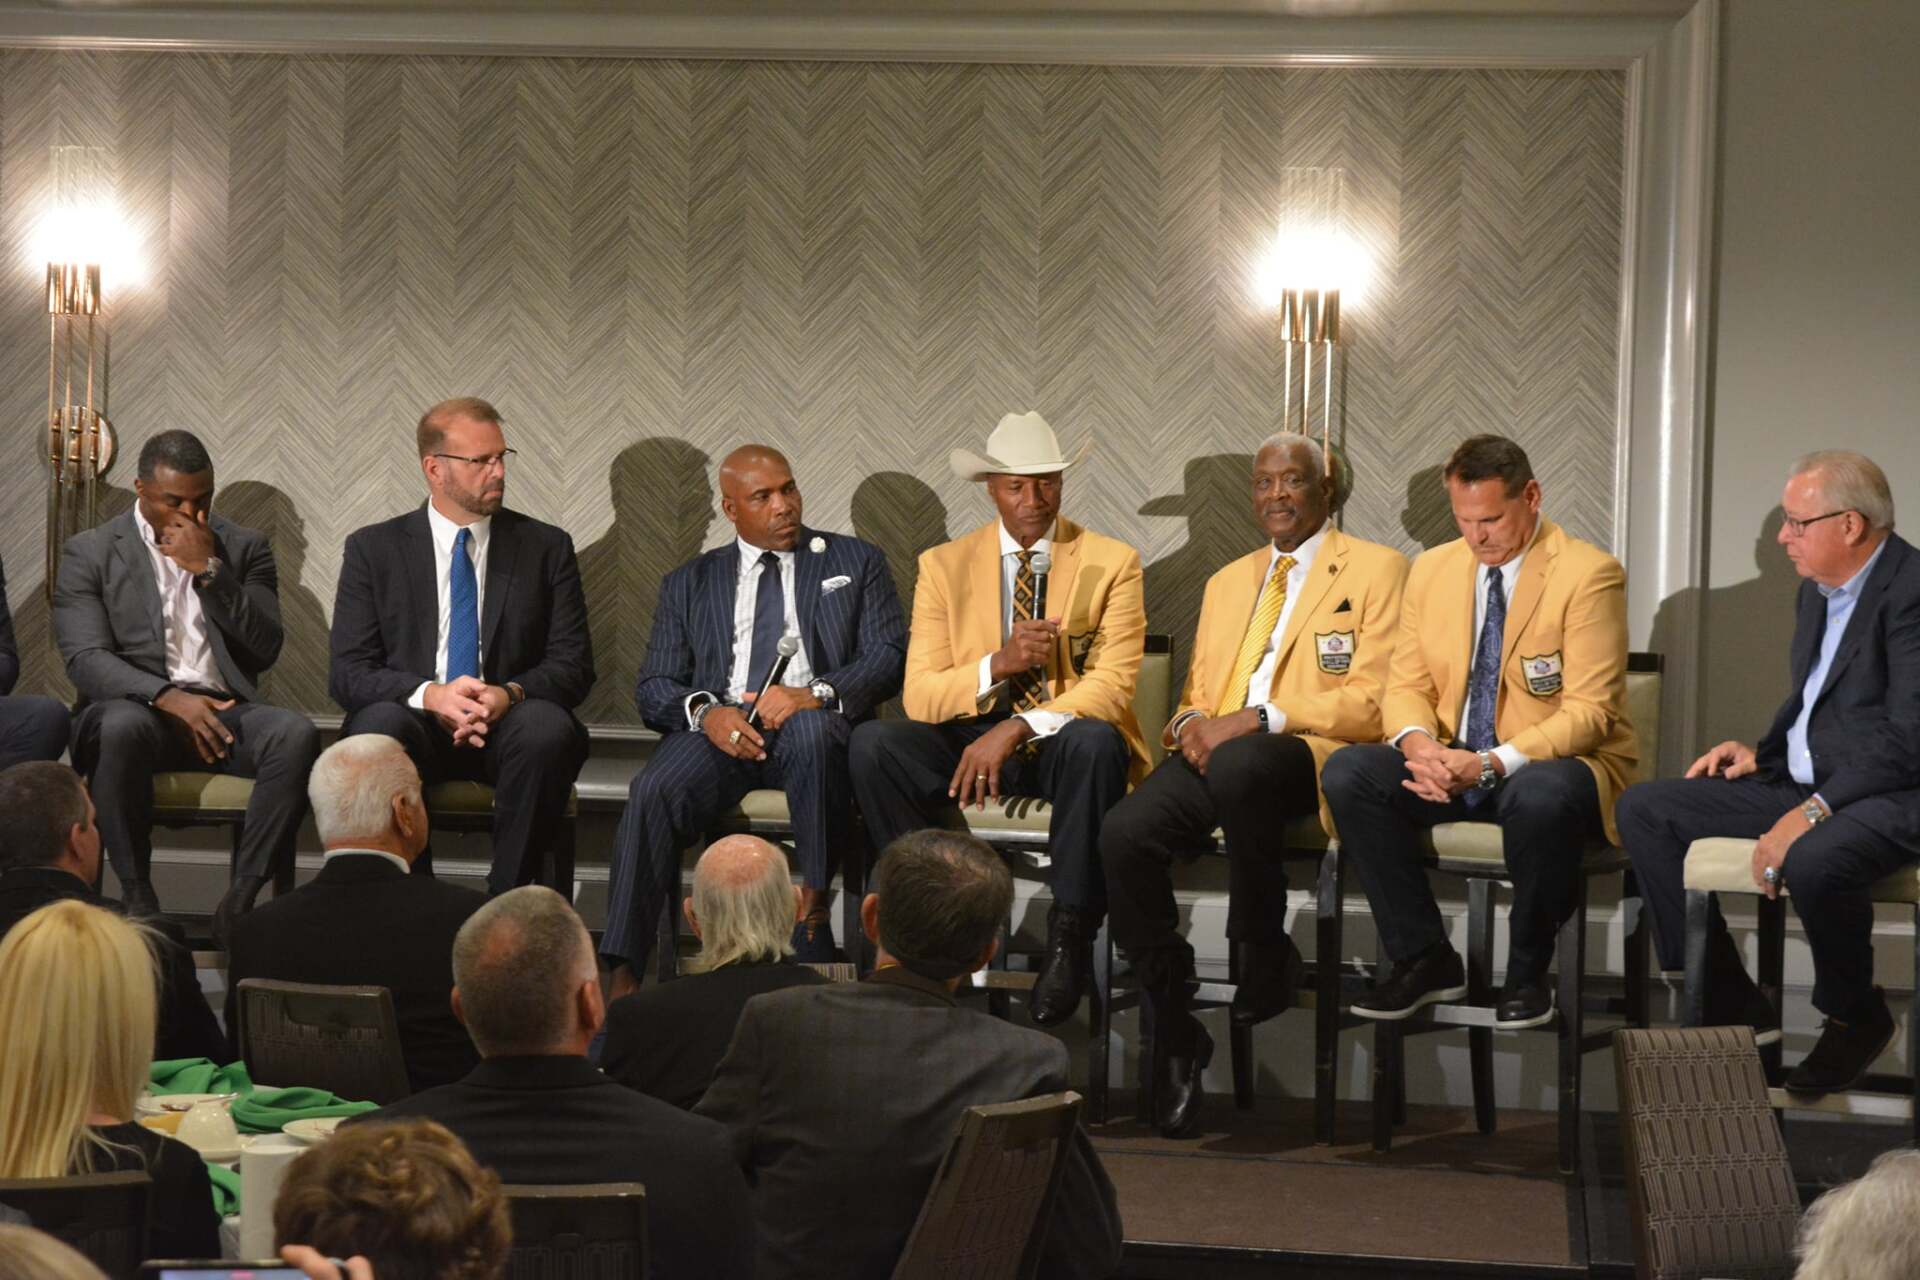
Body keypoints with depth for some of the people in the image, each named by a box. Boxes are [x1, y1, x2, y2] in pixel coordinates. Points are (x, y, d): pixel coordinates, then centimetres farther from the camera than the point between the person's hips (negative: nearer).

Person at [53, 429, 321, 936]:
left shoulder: (243, 548, 14)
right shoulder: (90, 552, 8)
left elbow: (265, 650, 3)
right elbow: (85, 659, -4)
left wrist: (209, 572, -8)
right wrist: (169, 698, -20)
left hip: (224, 712, 2)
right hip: (138, 707, -2)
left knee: (296, 733, -30)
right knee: (122, 726, -39)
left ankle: (240, 899, -28)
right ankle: (137, 899, -27)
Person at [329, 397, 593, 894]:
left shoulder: (546, 548, 11)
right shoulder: (373, 549, 8)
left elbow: (574, 665, 5)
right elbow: (347, 672, 0)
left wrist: (510, 694, -18)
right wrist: (428, 694, -19)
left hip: (509, 723, 1)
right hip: (415, 721, 0)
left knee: (548, 726, -34)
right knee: (379, 724, -35)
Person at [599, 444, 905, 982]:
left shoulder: (856, 562, 18)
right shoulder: (689, 583, 22)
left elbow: (889, 656, 5)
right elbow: (653, 686, 13)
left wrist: (816, 694, -15)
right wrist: (704, 710, -12)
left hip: (814, 722, -1)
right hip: (720, 728, 1)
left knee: (812, 730, -39)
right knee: (654, 791, -31)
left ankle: (814, 901, -30)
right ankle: (623, 974, -37)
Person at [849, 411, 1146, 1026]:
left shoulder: (1111, 562, 0)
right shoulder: (944, 566, 5)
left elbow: (1112, 684, -11)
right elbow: (920, 694, -3)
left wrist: (1017, 729, -26)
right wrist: (998, 664, -22)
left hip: (1064, 744, -2)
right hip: (974, 741, 2)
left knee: (1095, 741, -38)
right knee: (873, 743, -26)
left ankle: (1069, 939, -25)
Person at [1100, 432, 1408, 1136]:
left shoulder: (1376, 570, 8)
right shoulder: (1227, 582, 29)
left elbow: (1372, 701, -4)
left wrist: (1258, 719, -14)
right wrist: (1190, 721, 0)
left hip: (1308, 756, -5)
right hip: (1215, 753, 5)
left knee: (1240, 765, -41)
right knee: (1124, 833, -27)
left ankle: (1265, 955, -18)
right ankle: (1174, 1030, -15)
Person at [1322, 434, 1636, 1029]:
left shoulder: (1588, 574, -11)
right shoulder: (1432, 569, 8)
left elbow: (1588, 711, -16)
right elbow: (1406, 686, 9)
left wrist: (1493, 763, -29)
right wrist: (1416, 741, -16)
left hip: (1553, 764, -5)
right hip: (1452, 761, 6)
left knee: (1541, 795, -41)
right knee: (1346, 772, -20)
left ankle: (1528, 974, -16)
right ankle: (1424, 958, -8)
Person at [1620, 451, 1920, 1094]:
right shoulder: (1817, 590, 12)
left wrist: (1812, 812, -27)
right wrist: (1762, 752, 7)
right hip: (1805, 782, 10)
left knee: (1814, 862, -40)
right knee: (1645, 810, 1)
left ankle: (1855, 1017, -8)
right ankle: (1732, 1010, 1)